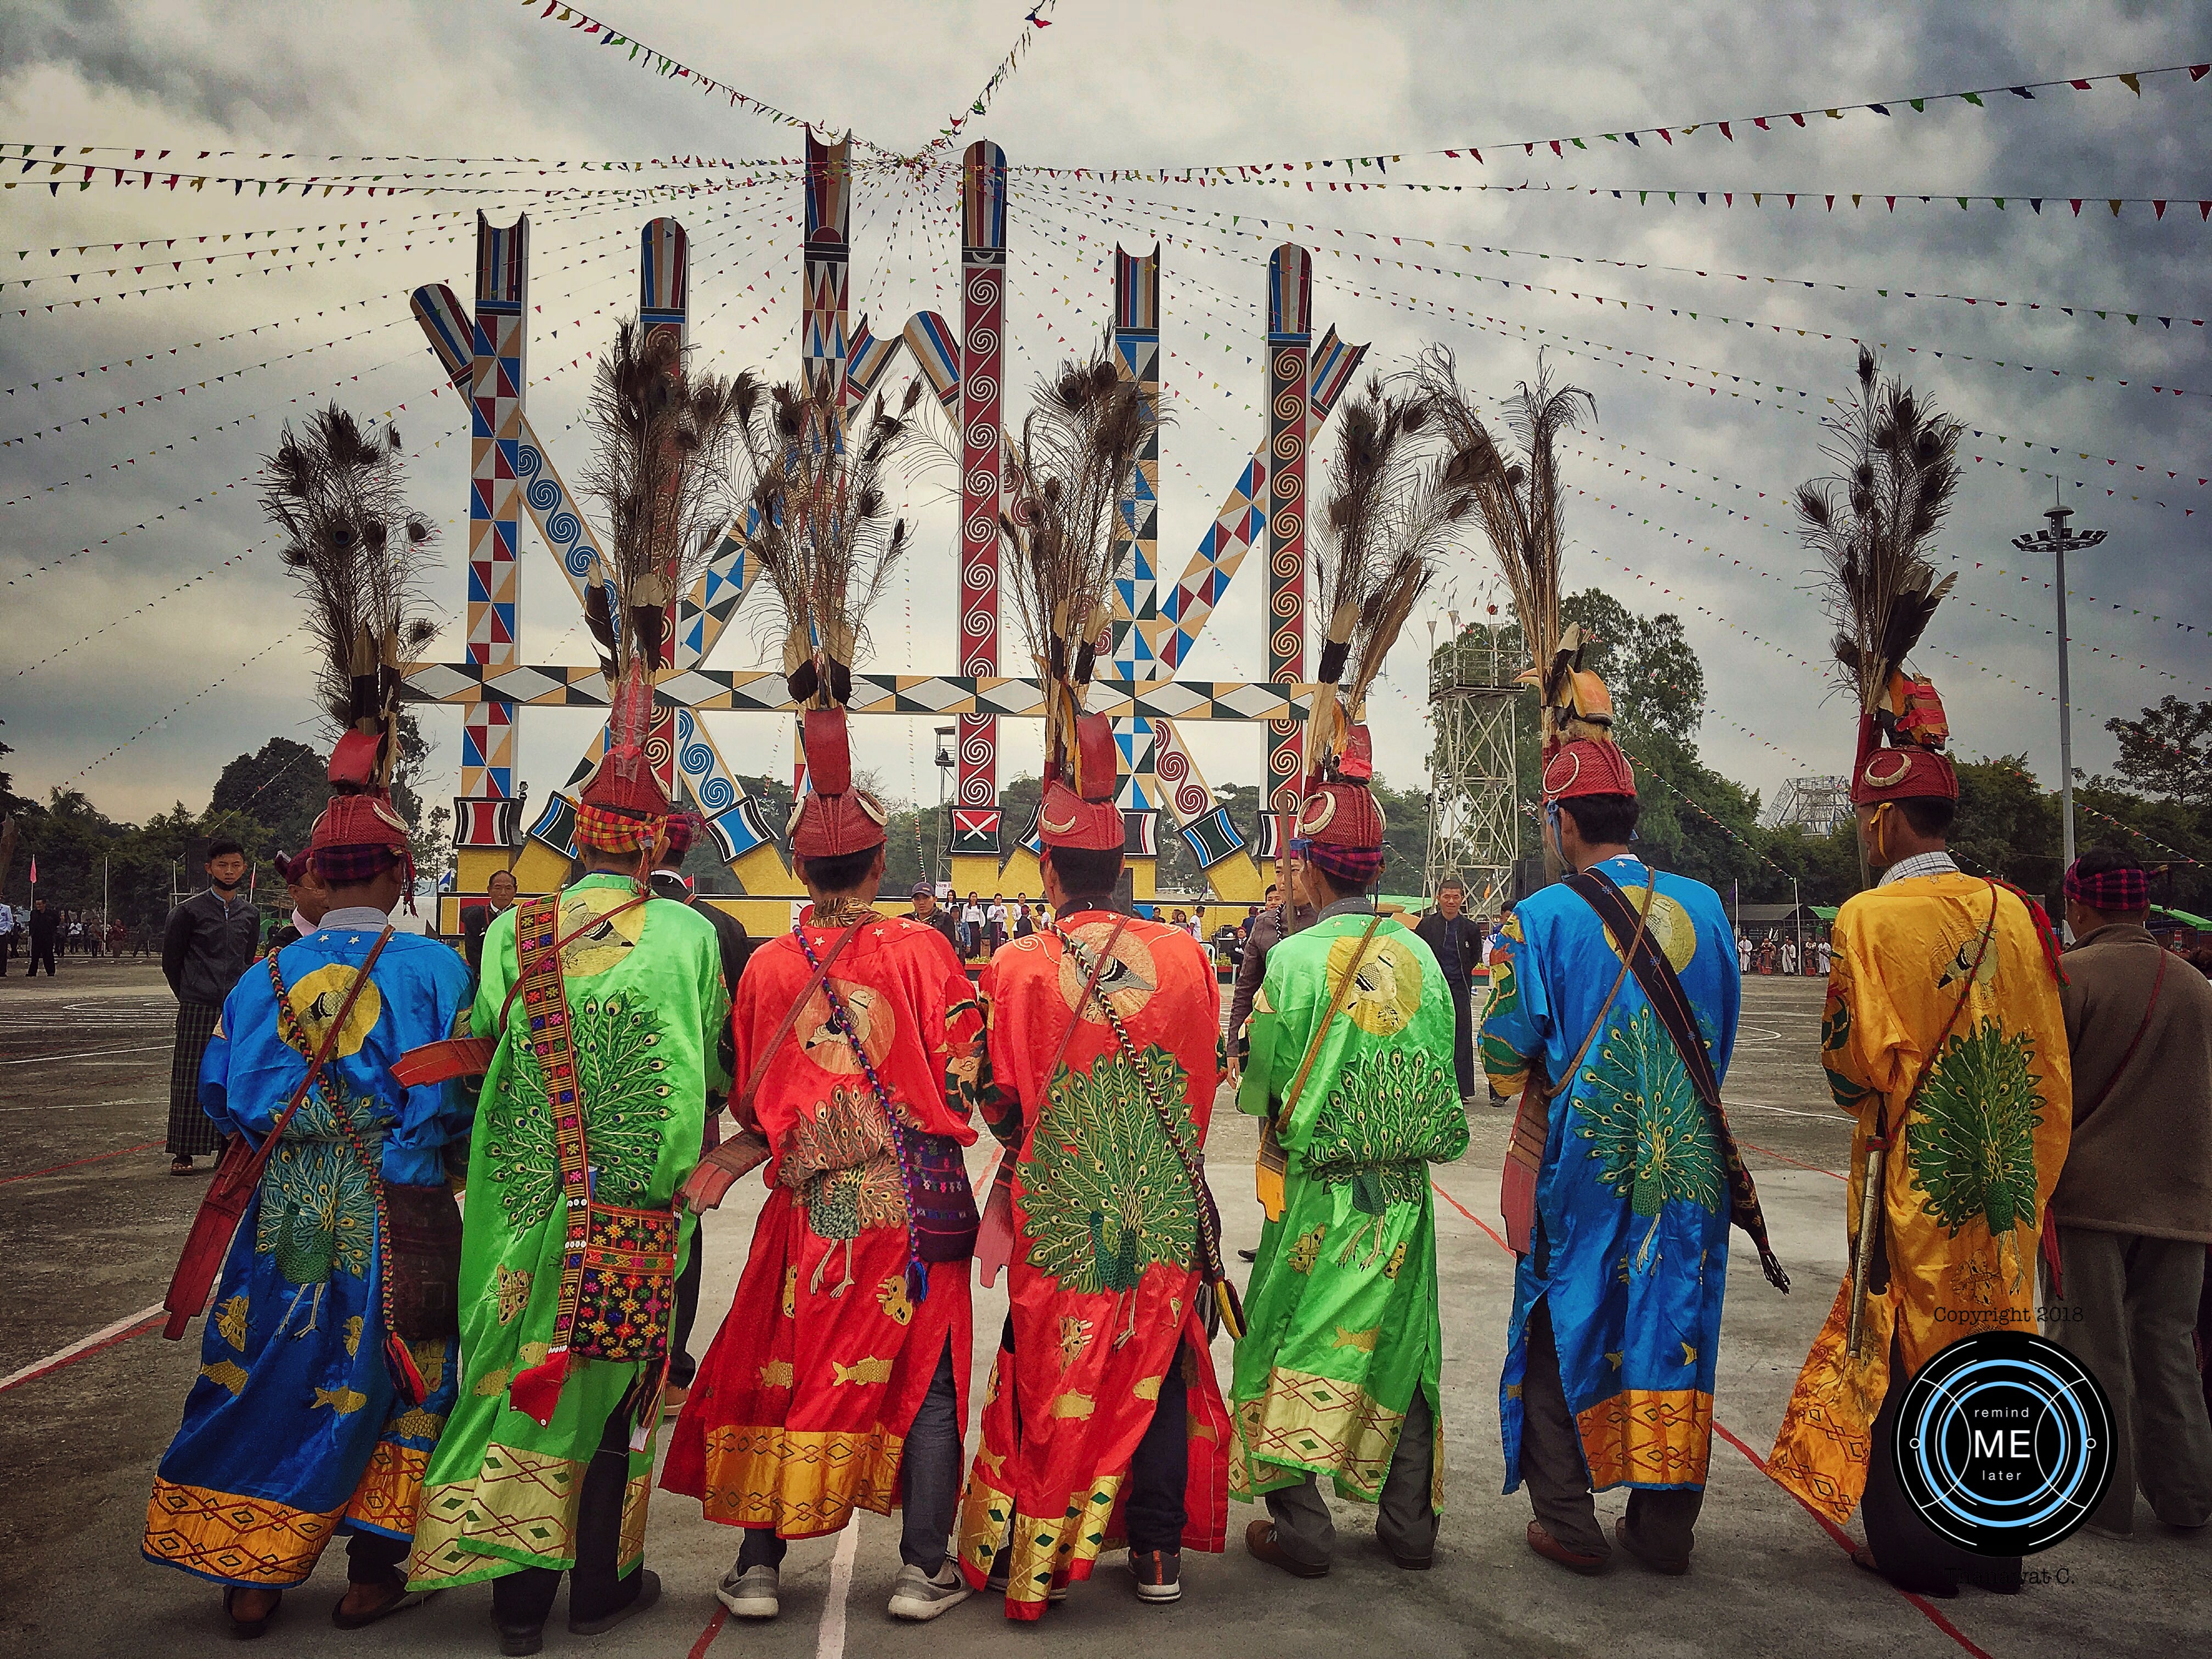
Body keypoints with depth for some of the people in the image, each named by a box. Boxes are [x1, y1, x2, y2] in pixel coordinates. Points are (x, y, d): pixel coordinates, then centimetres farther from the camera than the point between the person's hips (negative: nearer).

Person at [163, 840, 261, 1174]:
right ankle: (183, 1152, 6)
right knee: (190, 1080, -1)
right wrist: (190, 997, 8)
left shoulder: (250, 914, 11)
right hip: (197, 1011, -3)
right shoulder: (190, 911, -2)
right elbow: (171, 960, 4)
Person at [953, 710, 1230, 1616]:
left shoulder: (1017, 968, -12)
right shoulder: (1185, 955, -6)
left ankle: (1027, 1552, 25)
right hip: (1167, 1208, 2)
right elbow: (1212, 1072, 4)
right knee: (1158, 1369, 16)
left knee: (1045, 1374, 14)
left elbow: (999, 1103, -7)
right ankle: (1158, 1550, 25)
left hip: (1056, 1212, -1)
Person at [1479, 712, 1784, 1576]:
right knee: (1673, 1324, 12)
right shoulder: (1704, 906, 2)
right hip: (1690, 1163, 4)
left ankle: (1567, 1521, 15)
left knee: (1562, 1326, 9)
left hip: (1580, 1162, -4)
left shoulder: (1542, 916, -11)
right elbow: (1722, 1038, 13)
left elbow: (1505, 1057, -10)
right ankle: (1664, 1526, 21)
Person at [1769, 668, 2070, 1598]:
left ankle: (1914, 1546, 15)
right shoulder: (2014, 913, 2)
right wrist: (2030, 1173, 19)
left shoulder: (1871, 918, -15)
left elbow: (1852, 1063, -13)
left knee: (1902, 1348, 7)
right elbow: (2052, 1065, 8)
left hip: (1913, 1177, -5)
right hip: (2001, 1184, 5)